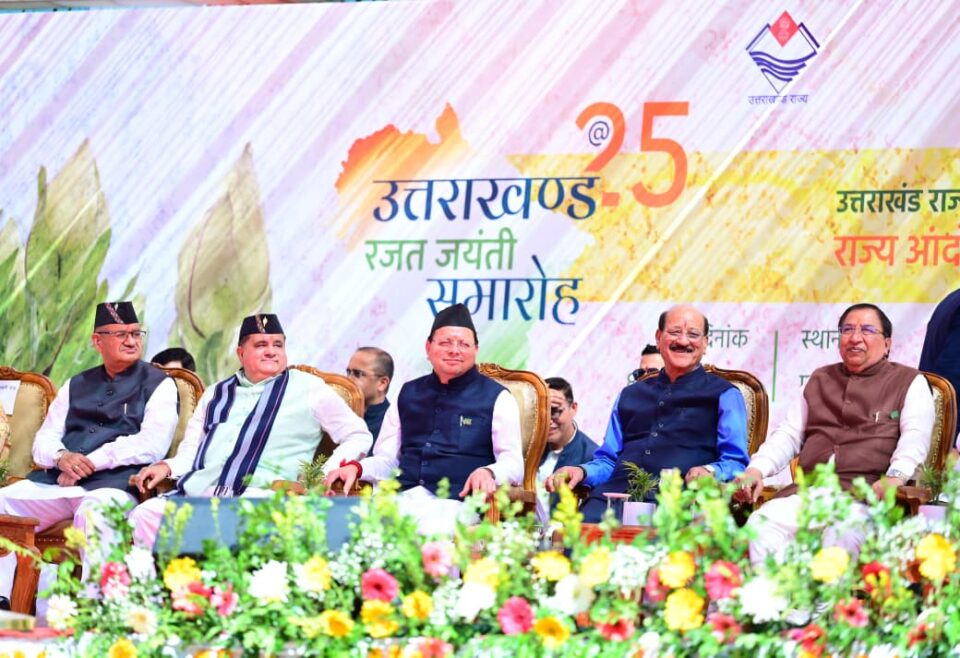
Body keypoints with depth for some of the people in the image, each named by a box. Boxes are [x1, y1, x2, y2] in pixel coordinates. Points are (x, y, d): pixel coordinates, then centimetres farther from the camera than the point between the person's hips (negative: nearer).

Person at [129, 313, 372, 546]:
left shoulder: (308, 388, 12)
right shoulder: (217, 393, 25)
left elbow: (359, 437, 11)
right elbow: (191, 451, 28)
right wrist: (166, 467, 6)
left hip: (258, 495, -4)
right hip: (197, 493, 4)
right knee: (143, 516, -22)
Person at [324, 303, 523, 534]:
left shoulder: (496, 398, 10)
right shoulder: (408, 395, 22)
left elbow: (513, 463, 2)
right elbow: (386, 460, 24)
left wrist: (488, 472, -21)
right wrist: (356, 469, 2)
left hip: (454, 504, -4)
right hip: (402, 500, 4)